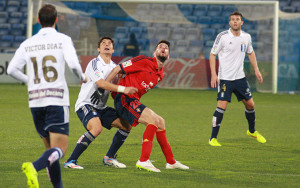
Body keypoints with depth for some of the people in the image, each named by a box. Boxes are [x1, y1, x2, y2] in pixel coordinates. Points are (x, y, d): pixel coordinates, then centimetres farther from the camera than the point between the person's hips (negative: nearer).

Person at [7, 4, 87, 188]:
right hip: (57, 100, -5)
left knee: (50, 147, 17)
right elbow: (73, 64, -14)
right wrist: (82, 76, 7)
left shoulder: (27, 44, 9)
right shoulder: (63, 40, -2)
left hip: (35, 101, 5)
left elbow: (12, 69, 4)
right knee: (60, 148, -7)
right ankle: (34, 167, -34)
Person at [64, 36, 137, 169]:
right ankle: (71, 161, -28)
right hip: (85, 104, -8)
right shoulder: (94, 64, -12)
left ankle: (109, 158, 14)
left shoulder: (114, 66, 13)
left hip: (101, 107, 9)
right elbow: (101, 83, -27)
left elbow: (115, 86, 21)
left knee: (126, 125, 0)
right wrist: (123, 89, -33)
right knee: (96, 128, -34)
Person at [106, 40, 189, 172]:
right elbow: (117, 69, -7)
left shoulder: (160, 75, 17)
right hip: (124, 98, -9)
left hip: (134, 100, 9)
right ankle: (143, 161, -26)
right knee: (154, 120, -21)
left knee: (160, 122, 13)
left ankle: (171, 162, 23)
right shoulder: (144, 61, -8)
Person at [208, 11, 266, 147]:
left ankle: (252, 131, 35)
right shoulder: (222, 37, -10)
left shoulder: (246, 37, 4)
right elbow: (212, 55, -4)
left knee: (250, 104, 10)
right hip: (225, 78, -5)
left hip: (240, 77, 5)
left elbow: (250, 53, 20)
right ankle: (213, 138, -6)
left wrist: (256, 70, 11)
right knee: (222, 106, -14)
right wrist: (213, 74, -13)